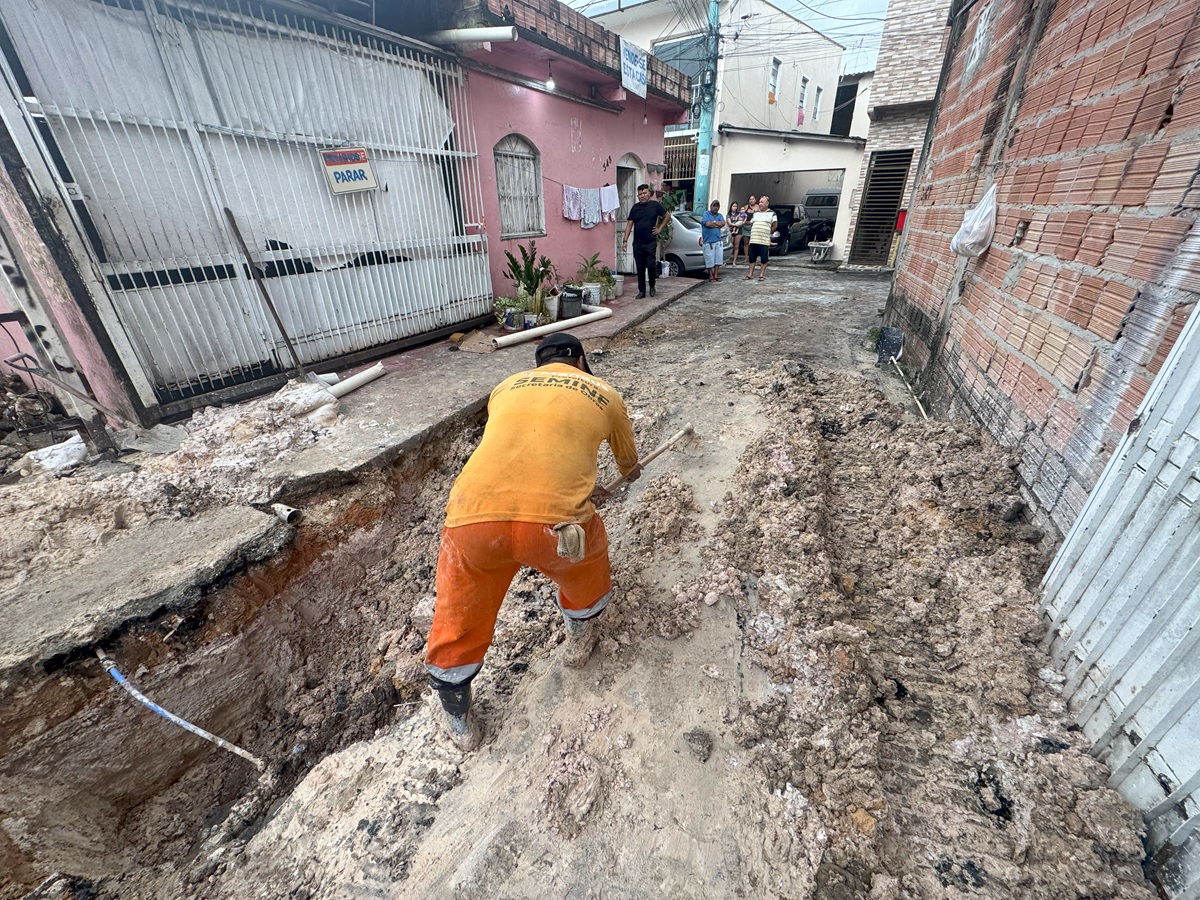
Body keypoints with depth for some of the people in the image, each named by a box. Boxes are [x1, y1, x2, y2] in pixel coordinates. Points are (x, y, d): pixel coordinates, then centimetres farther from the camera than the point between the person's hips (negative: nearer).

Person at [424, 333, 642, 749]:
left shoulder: (506, 387, 27)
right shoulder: (604, 394, 21)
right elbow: (628, 462, 40)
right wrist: (630, 473, 66)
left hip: (472, 517, 3)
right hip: (552, 522, -2)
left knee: (458, 619, 29)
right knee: (587, 557, 34)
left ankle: (457, 721, 49)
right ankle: (579, 640, 53)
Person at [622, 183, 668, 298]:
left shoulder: (655, 205, 1)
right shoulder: (635, 207, 7)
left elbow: (667, 215, 11)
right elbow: (629, 224, 6)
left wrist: (660, 228, 4)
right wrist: (625, 240, -2)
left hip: (651, 242, -2)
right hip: (637, 243, 3)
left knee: (651, 266, -7)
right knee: (640, 268, 4)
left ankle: (652, 286, 18)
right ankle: (641, 291, 12)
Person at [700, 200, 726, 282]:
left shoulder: (719, 215, 16)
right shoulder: (706, 213, 2)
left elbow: (723, 223, -2)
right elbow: (707, 224, -14)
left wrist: (713, 222, -8)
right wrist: (718, 224, -3)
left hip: (718, 240, 5)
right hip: (708, 241, -5)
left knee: (718, 258, 3)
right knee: (709, 259, -3)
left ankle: (716, 275, 11)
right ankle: (711, 276, 7)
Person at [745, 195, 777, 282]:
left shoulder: (771, 213, 3)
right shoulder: (756, 213, 17)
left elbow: (775, 225, 4)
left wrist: (768, 232, 7)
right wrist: (755, 232, 14)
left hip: (764, 241, -4)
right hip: (753, 240, 4)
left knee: (764, 259, -1)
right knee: (752, 258, 6)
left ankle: (761, 274, 7)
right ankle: (750, 274, 12)